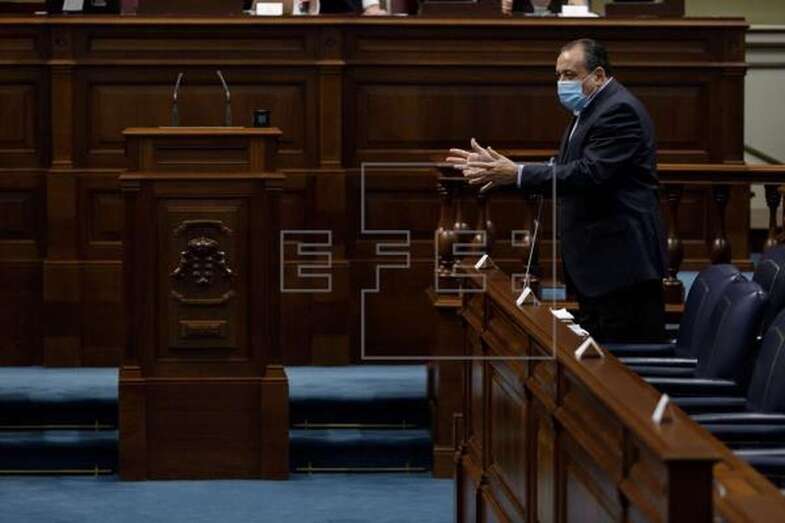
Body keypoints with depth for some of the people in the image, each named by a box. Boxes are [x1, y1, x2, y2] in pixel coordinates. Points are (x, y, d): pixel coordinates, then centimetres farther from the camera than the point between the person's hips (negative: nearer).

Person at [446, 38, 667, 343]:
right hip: (597, 265, 11)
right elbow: (563, 171, 18)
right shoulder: (588, 112, 18)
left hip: (622, 261, -11)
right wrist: (499, 167, 10)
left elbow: (590, 173, -25)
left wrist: (518, 174, -24)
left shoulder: (620, 111, -15)